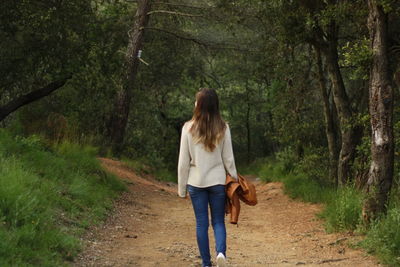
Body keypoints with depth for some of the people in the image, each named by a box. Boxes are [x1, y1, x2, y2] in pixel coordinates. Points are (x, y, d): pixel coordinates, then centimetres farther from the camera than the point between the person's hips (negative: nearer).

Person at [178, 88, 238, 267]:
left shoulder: (189, 128, -6)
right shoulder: (223, 128, -4)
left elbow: (183, 161, -2)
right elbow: (228, 159, 0)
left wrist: (181, 188, 6)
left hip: (196, 182, -1)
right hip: (217, 181, 1)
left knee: (201, 223, 8)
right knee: (218, 221, 9)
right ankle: (221, 252, -15)